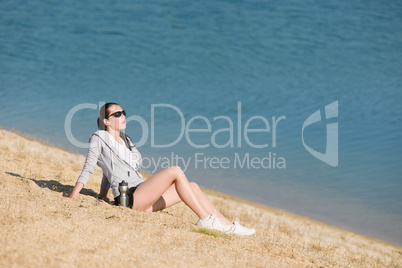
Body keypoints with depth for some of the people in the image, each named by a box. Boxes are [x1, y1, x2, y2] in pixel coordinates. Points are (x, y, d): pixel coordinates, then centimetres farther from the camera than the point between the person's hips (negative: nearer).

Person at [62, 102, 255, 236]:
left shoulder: (125, 140, 23)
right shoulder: (98, 139, 1)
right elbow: (88, 169, -2)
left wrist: (103, 195, 30)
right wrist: (71, 197, -7)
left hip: (144, 198, 8)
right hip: (130, 197, -8)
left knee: (192, 186, -3)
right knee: (176, 171, -22)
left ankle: (227, 225, -5)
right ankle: (205, 220, -22)